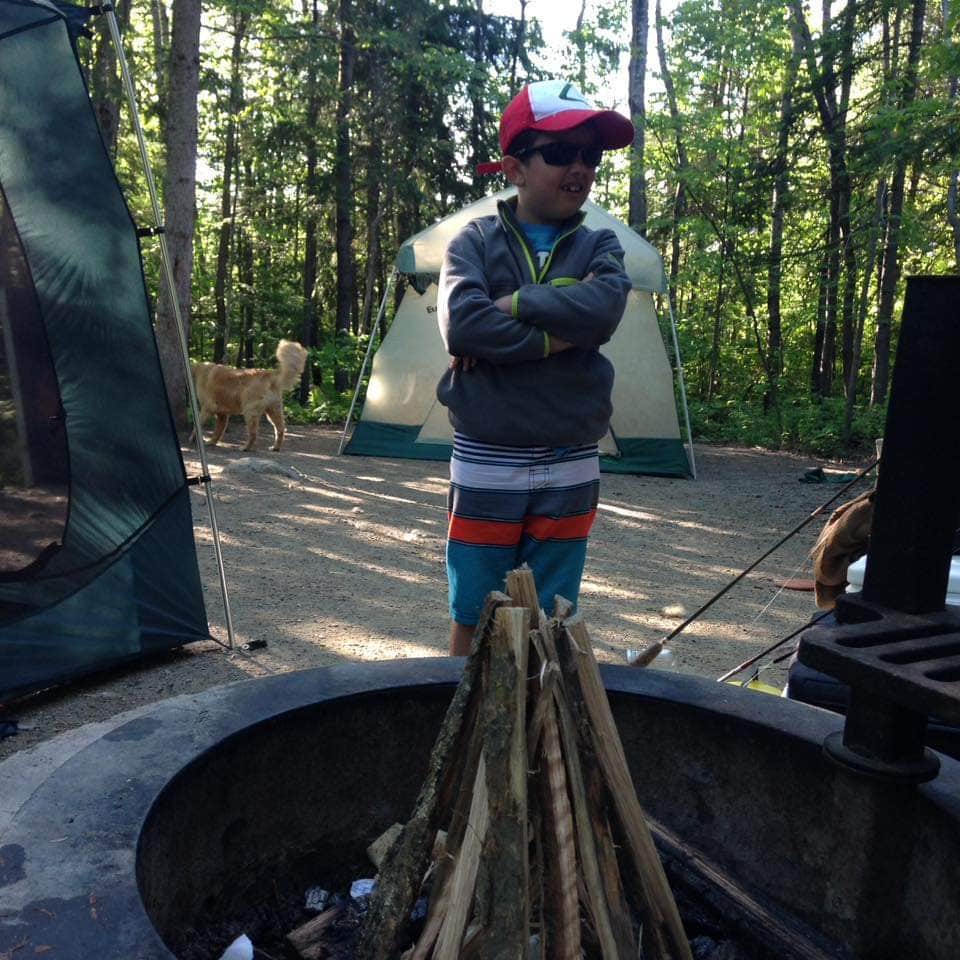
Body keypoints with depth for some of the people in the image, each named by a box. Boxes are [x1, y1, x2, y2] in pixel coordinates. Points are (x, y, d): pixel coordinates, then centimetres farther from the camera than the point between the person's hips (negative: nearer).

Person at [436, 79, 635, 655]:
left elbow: (603, 308, -16)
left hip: (570, 473, 2)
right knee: (474, 622, 11)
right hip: (485, 469, -2)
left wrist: (512, 303, -14)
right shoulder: (476, 241, 0)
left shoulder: (599, 248, 7)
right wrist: (560, 333, -16)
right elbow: (462, 324, -19)